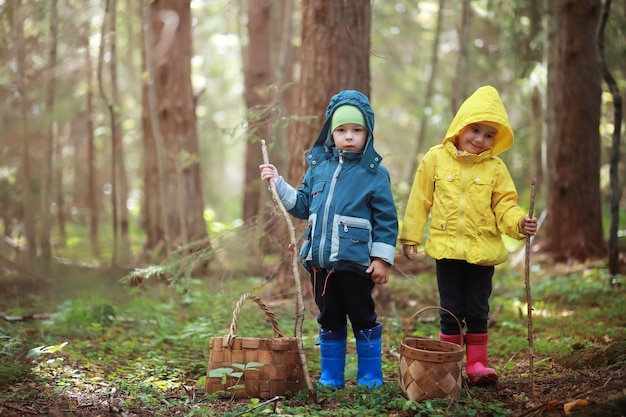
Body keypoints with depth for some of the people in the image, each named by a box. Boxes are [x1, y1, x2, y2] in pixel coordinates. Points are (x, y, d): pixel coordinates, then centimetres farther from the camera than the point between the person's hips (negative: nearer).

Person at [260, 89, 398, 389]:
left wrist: (382, 258, -8)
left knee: (363, 319, 5)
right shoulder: (318, 166, 9)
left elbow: (386, 218, -4)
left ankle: (370, 378, 18)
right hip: (320, 260, 4)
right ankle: (330, 377, 24)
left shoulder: (375, 172, -4)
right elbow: (302, 205, 17)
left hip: (356, 262, -4)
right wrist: (278, 184, 8)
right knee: (329, 320, 14)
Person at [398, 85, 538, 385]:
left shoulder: (495, 167, 1)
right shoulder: (436, 158, 0)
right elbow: (420, 200, 4)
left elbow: (504, 205, 2)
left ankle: (477, 363, 18)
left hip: (483, 250, 0)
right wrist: (410, 236, 5)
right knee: (450, 312, 8)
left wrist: (519, 223, -19)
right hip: (446, 248, 0)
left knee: (478, 311, 8)